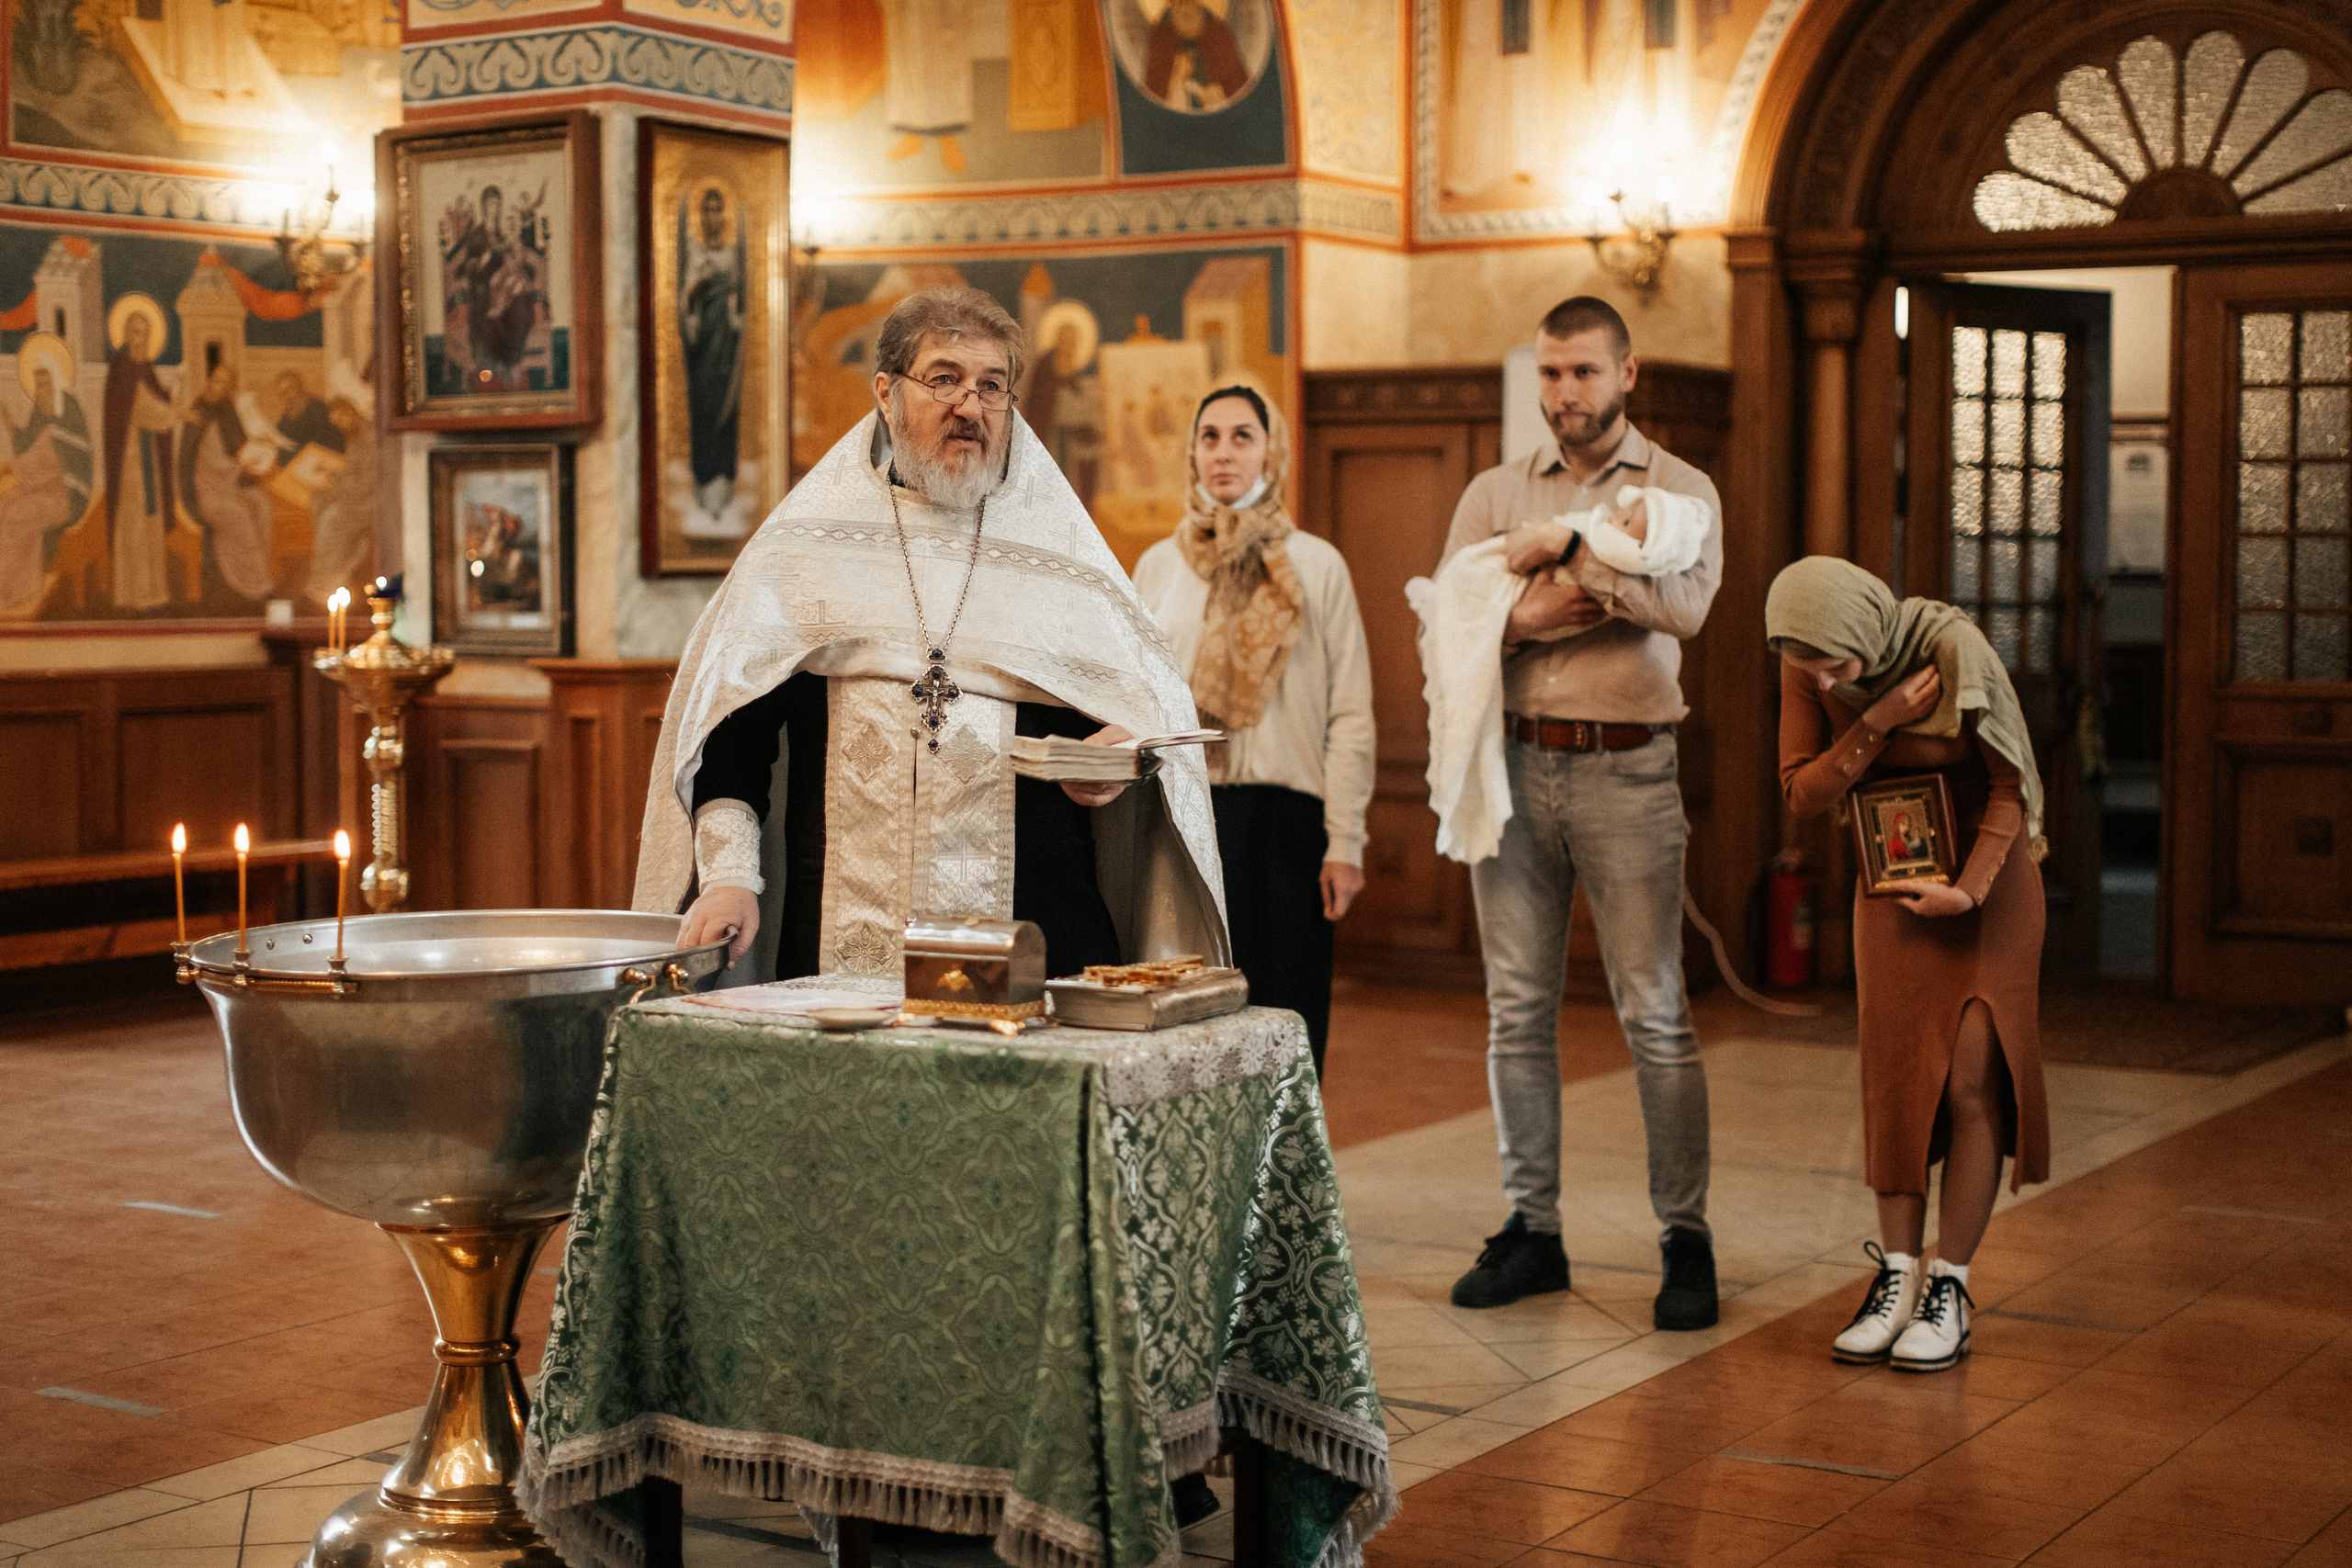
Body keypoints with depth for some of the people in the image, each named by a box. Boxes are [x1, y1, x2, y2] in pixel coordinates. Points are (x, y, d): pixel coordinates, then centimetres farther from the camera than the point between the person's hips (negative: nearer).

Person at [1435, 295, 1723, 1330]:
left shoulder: (1679, 489, 4)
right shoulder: (1492, 494, 13)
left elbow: (1684, 603, -16)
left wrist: (1563, 544, -14)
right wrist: (1532, 613, -15)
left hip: (1625, 770, -3)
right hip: (1513, 766, 3)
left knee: (1654, 1012, -3)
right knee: (1517, 1009, 6)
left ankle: (1685, 1239, 6)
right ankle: (1531, 1230, 16)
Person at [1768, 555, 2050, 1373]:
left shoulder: (1953, 648, -26)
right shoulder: (1804, 668, -13)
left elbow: (2011, 780, -16)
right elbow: (1802, 792, -12)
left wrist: (1972, 886, -22)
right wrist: (1874, 726, -27)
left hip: (1988, 874, -4)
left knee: (1971, 1083, -7)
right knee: (1894, 1080, -2)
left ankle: (1949, 1288, -2)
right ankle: (1896, 1278, 3)